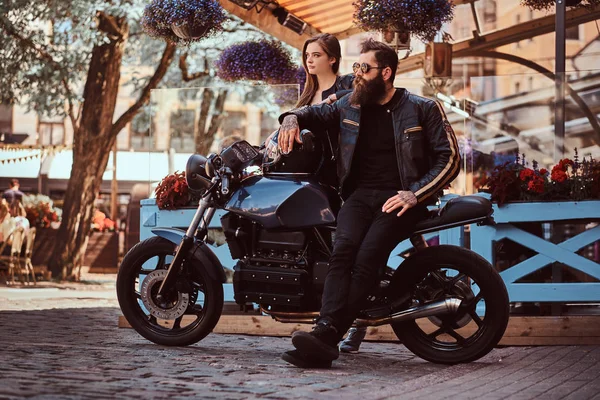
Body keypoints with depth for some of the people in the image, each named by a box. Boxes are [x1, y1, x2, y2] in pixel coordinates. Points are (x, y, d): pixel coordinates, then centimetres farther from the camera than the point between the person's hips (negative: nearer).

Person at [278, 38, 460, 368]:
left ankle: (325, 339, -41)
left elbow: (449, 159, 1)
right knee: (342, 251, -28)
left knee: (367, 258, -30)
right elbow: (315, 111, 32)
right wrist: (292, 118, 7)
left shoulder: (423, 109, 5)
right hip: (360, 194, 4)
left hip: (399, 198, -4)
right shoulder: (350, 105, 17)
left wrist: (415, 193, -13)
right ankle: (326, 334, -43)